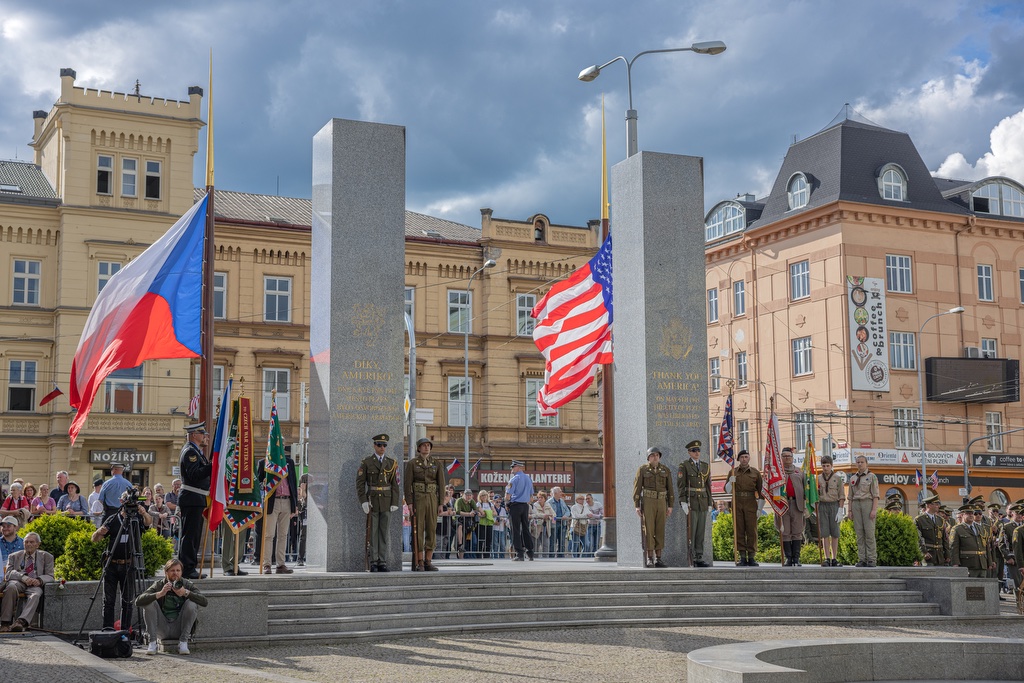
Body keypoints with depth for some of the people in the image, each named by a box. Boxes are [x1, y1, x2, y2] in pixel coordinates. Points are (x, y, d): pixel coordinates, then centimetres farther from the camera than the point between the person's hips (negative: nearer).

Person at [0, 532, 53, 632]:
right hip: (18, 582, 0)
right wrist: (23, 577, -17)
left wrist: (39, 580, -15)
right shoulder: (14, 556, 21)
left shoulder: (46, 557, 20)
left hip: (34, 585, 0)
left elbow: (50, 576, 10)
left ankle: (21, 622, -55)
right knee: (11, 587, -36)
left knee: (36, 594, -37)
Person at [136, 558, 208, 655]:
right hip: (162, 630, 0)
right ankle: (153, 642, -15)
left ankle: (183, 642, -18)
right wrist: (160, 594, -32)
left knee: (192, 603, -21)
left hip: (179, 628, 0)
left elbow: (205, 602, -18)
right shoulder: (159, 584, -4)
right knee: (149, 603, -18)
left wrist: (186, 593, -32)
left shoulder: (187, 585, -3)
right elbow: (138, 602, -19)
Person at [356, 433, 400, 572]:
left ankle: (382, 563, 6)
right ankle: (373, 563, 2)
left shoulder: (391, 463, 6)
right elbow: (360, 483, -5)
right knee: (372, 533, -1)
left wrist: (395, 503, -4)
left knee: (384, 533, 2)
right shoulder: (366, 462, -1)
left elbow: (395, 485, 5)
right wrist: (363, 501, -14)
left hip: (386, 502, 2)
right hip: (372, 502, -2)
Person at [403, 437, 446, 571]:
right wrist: (409, 504, -10)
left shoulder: (436, 463, 8)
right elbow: (408, 484, -3)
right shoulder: (412, 463, 1)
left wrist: (440, 503, 0)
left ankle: (428, 561, 6)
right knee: (418, 530, -4)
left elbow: (441, 483, 6)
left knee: (431, 530, 1)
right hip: (417, 499, -3)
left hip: (432, 498, 3)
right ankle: (419, 562, 0)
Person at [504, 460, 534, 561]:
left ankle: (520, 554, -7)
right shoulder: (529, 478, 12)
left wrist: (507, 501, 6)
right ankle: (530, 553, 11)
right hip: (525, 506, 6)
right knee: (526, 529, 11)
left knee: (516, 530, -3)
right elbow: (531, 495, 16)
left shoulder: (514, 479, -10)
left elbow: (508, 495, -14)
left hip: (515, 505, -6)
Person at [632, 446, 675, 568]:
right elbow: (637, 488, -3)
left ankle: (658, 559, 7)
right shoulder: (642, 470, -2)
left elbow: (670, 489, 8)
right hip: (648, 502, -3)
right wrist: (637, 506, -9)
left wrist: (670, 506, 1)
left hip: (661, 503, 3)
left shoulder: (665, 470, 7)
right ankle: (649, 559, -2)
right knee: (649, 530, -6)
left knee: (660, 531, 2)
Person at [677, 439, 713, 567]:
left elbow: (708, 486, 16)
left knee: (700, 531, 5)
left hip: (703, 503, 5)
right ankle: (689, 559, -5)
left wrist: (709, 504, 11)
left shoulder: (705, 466, 14)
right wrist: (683, 502, -17)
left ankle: (699, 558, 8)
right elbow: (680, 484, -8)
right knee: (690, 530, -7)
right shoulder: (684, 466, -2)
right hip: (690, 502, -5)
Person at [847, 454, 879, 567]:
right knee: (859, 533, 2)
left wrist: (874, 509, -13)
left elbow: (875, 494, -4)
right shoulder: (853, 478, 14)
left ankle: (871, 559, -5)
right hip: (856, 504, 4)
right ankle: (862, 559, 3)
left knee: (869, 531, -8)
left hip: (868, 503, -4)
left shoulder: (871, 476, 1)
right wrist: (850, 510, 9)